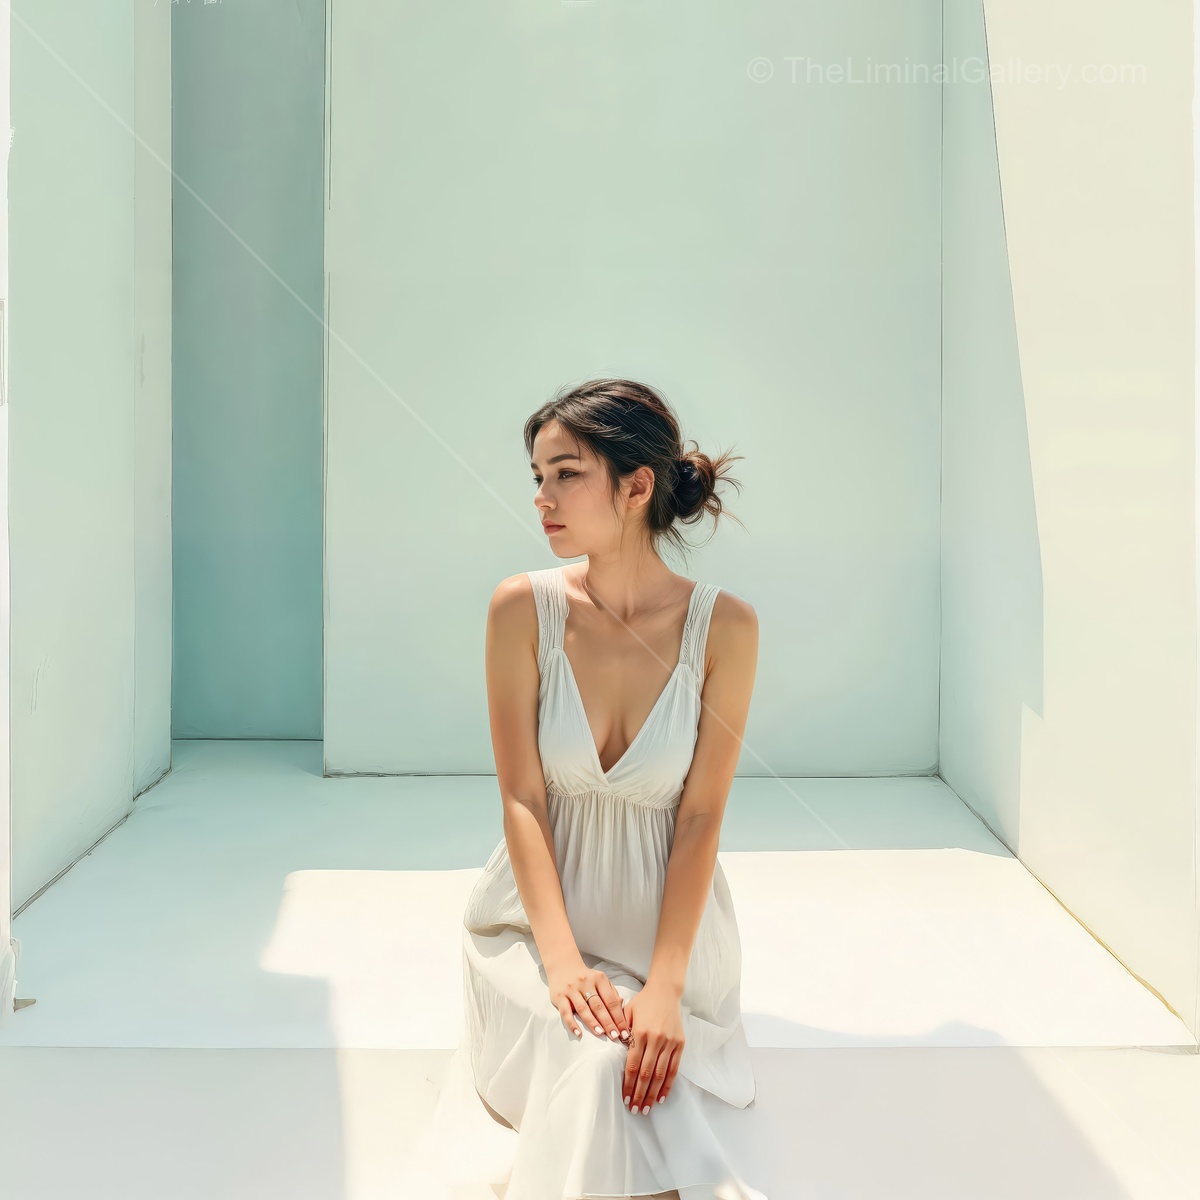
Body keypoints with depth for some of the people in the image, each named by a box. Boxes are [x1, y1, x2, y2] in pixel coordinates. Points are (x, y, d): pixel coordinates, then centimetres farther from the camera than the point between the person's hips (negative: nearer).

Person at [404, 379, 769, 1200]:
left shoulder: (724, 626, -12)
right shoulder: (523, 609, -10)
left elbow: (701, 818, -11)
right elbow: (522, 799, -10)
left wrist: (665, 986, -20)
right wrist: (562, 960, -20)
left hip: (667, 925, 0)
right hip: (537, 918, 0)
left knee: (649, 1074, -20)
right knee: (598, 1064, -25)